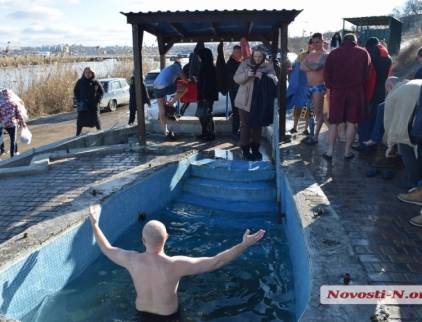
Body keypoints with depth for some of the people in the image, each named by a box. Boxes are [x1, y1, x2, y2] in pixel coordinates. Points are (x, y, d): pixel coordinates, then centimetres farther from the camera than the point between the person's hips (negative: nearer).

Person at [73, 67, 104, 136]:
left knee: (96, 120, 3)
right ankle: (78, 135, 12)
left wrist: (98, 100, -3)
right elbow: (75, 91, 10)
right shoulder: (80, 82, 2)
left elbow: (101, 91, 8)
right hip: (82, 105, 1)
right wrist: (78, 100, -2)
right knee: (80, 121, 2)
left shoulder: (95, 82, 0)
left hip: (93, 105, -1)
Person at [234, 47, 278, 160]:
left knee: (258, 125, 9)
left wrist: (263, 76, -26)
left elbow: (274, 80, -8)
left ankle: (255, 148, 23)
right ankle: (245, 149, 8)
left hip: (260, 102, 2)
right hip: (245, 100, -1)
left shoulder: (268, 66, 3)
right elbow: (236, 78, -5)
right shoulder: (245, 64, 0)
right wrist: (247, 74, -23)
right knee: (245, 124, 0)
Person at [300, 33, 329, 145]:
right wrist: (312, 67, -12)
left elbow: (315, 66, -23)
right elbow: (302, 67, 2)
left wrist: (307, 63, -5)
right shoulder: (311, 54, 14)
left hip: (319, 86, -7)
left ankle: (315, 136, -1)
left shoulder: (325, 55, -9)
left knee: (318, 112, -4)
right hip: (309, 86, 7)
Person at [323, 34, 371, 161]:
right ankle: (347, 151, 8)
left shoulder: (333, 54, 3)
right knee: (351, 122, 5)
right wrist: (364, 92, 12)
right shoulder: (363, 53, 4)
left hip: (337, 91, 0)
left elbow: (326, 74, 1)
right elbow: (367, 75, 3)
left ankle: (330, 151, 2)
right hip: (356, 91, 0)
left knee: (333, 122, 5)